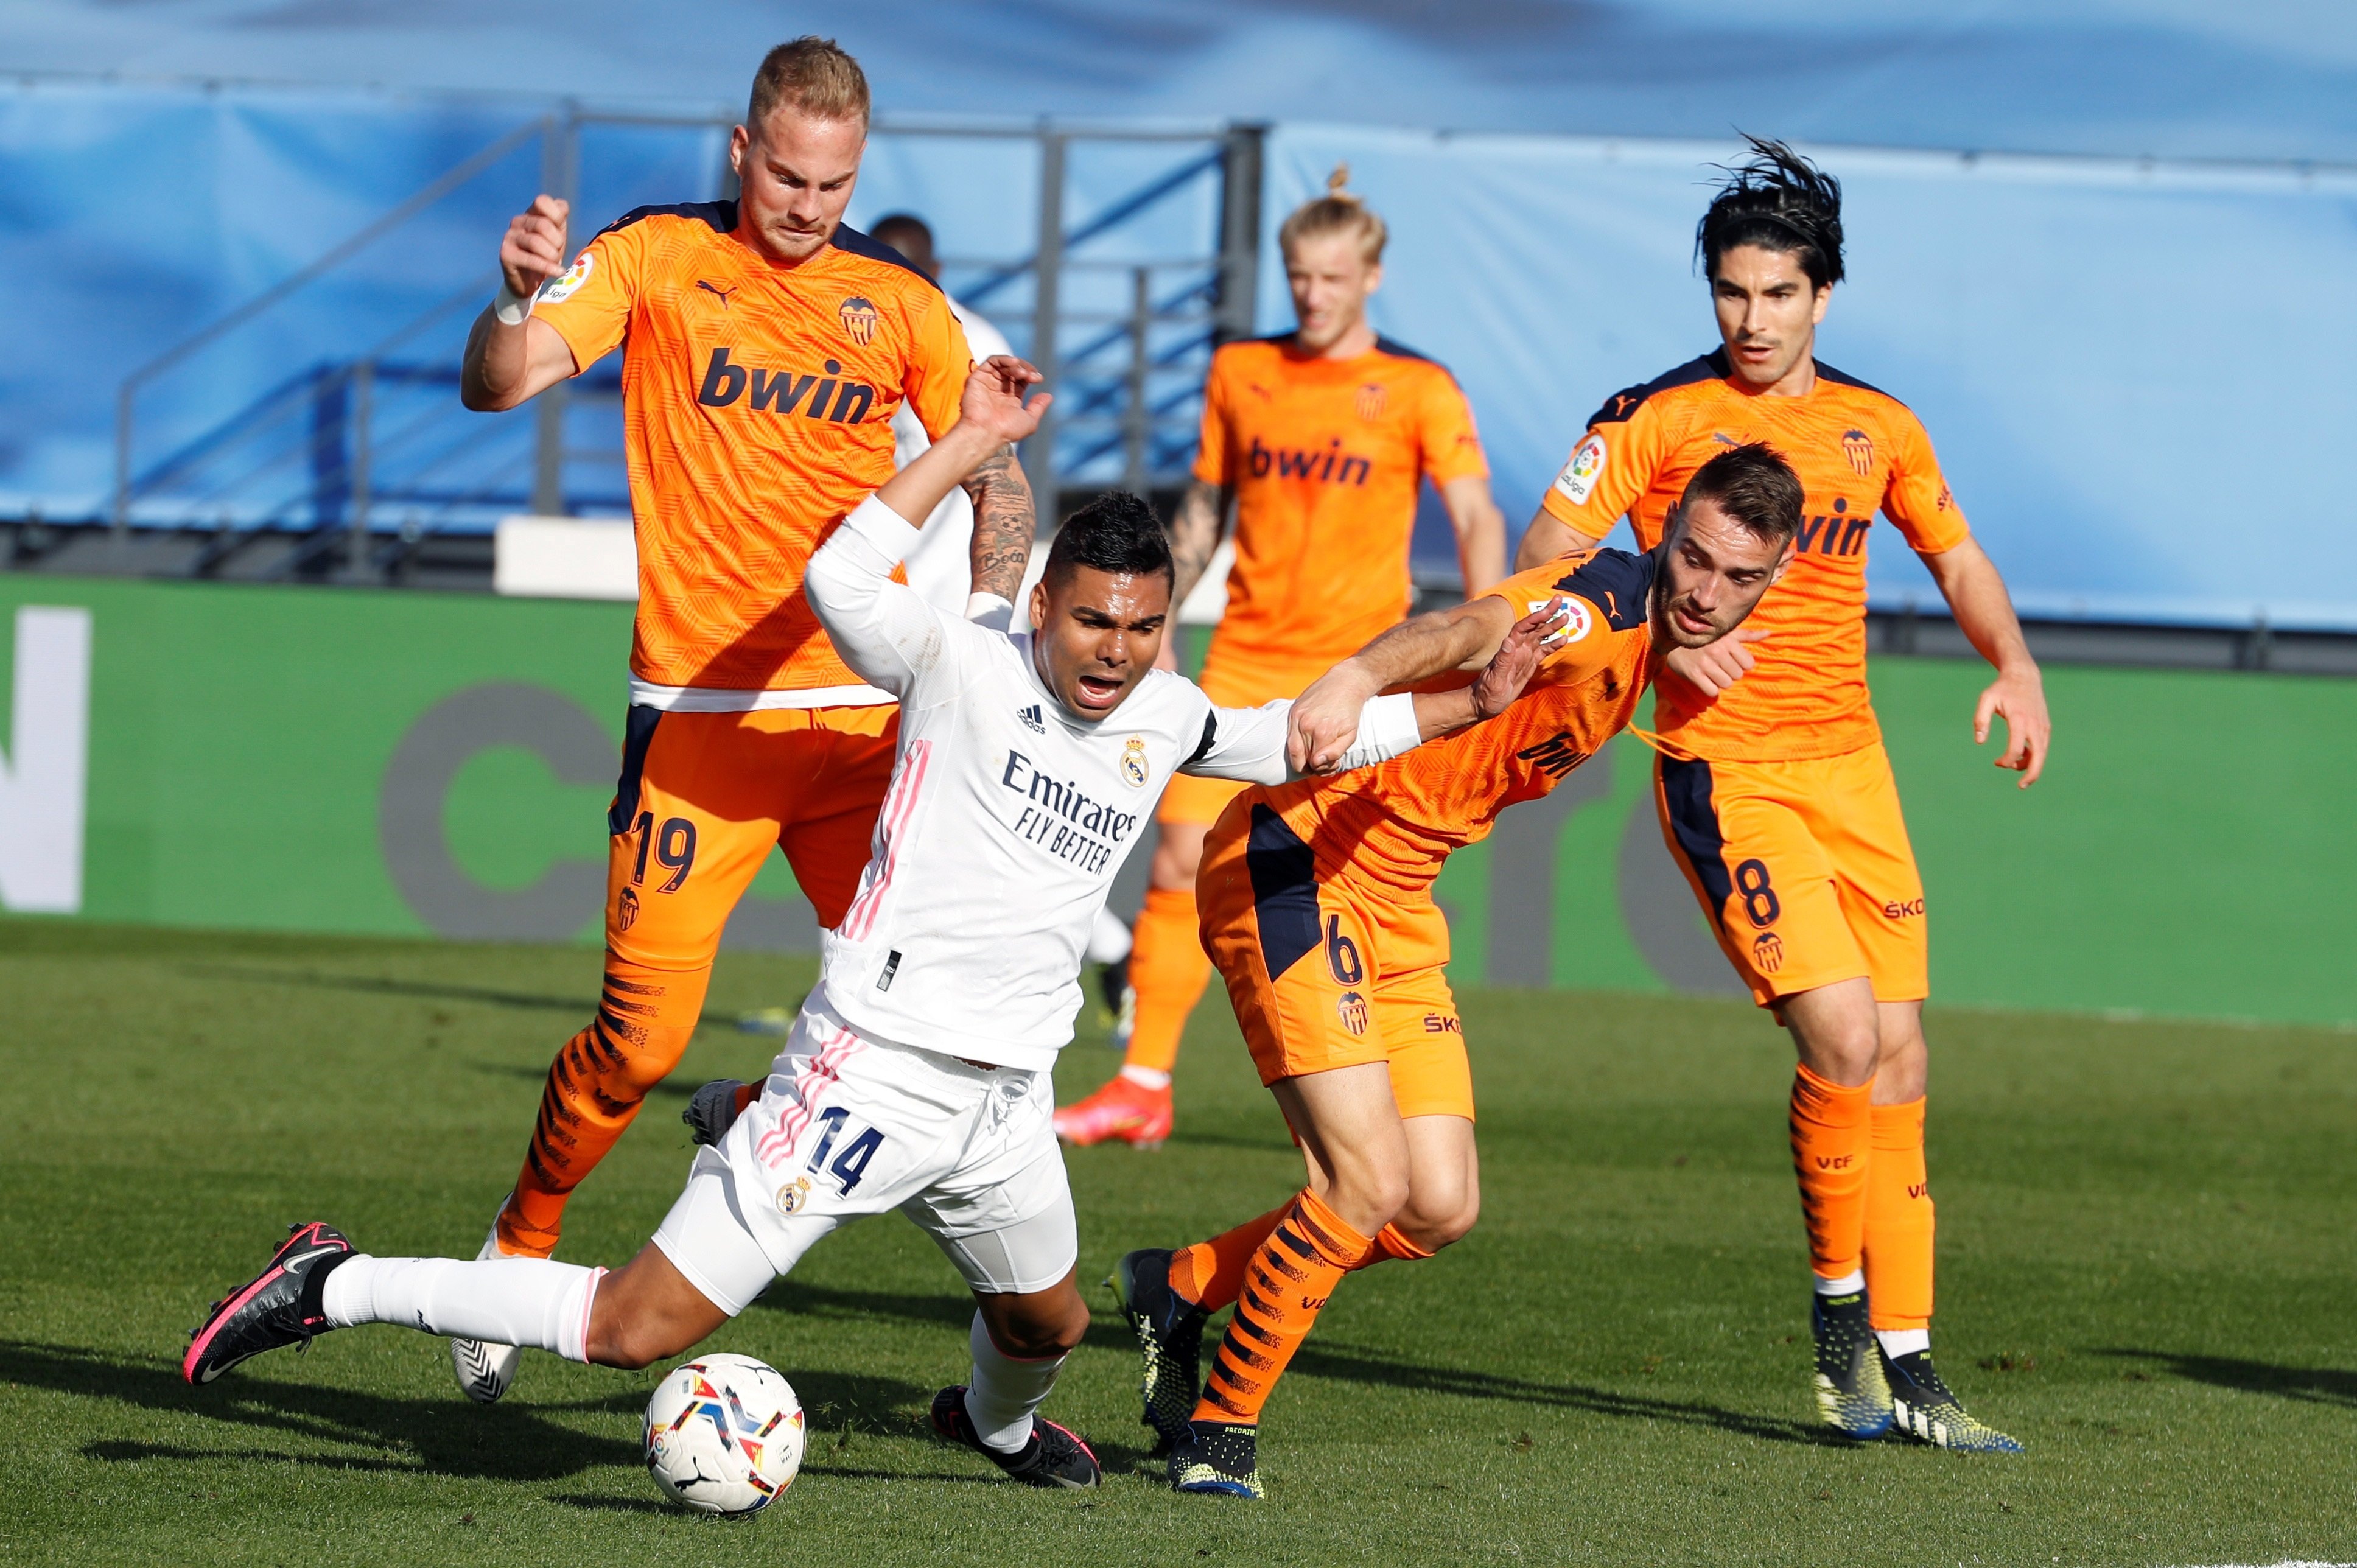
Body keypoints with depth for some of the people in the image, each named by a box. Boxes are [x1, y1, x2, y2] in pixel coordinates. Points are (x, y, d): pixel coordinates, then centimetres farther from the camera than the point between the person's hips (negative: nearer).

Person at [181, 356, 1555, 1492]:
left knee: (1047, 1319, 27)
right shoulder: (968, 669, -10)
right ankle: (338, 1288, -3)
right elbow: (844, 580, -26)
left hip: (1007, 1102, 7)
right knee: (638, 1329, -12)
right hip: (876, 1070, -7)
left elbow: (1308, 738, 25)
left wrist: (1464, 708, 21)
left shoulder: (1164, 721, 8)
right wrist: (970, 444, -23)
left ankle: (995, 1420, 65)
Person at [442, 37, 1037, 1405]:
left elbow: (998, 481, 9)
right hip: (698, 714, -3)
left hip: (863, 714, 3)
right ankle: (516, 1260, 17)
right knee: (644, 1034, -6)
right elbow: (499, 384, -12)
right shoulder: (660, 258, -1)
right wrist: (522, 298, -34)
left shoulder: (899, 303, 7)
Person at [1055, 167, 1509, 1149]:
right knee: (1182, 856, -5)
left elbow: (1477, 520, -7)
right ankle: (1142, 1087, 3)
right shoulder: (1240, 373, 10)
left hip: (1360, 663, -3)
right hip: (1246, 658, 3)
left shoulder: (1417, 391, -1)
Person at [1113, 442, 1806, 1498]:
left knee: (1440, 1209, 3)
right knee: (1369, 1182, -17)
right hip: (1293, 866, -9)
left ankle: (1179, 1290, 23)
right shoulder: (1602, 606, -22)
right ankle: (1221, 1424, 1)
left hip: (1397, 906, 9)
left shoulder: (1647, 650, 8)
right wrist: (1354, 678, -61)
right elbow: (1464, 632, -42)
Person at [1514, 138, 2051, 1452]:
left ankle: (1905, 1368, 9)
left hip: (1851, 762, 5)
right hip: (1725, 769, -5)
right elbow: (1544, 560, -8)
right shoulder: (1659, 417, -5)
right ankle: (1839, 1312, -1)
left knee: (1899, 1061, 2)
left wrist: (2016, 664, 6)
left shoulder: (1878, 427, 9)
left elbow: (1956, 555, 23)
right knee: (1843, 1032, -19)